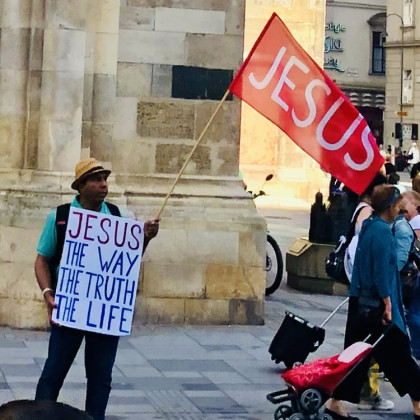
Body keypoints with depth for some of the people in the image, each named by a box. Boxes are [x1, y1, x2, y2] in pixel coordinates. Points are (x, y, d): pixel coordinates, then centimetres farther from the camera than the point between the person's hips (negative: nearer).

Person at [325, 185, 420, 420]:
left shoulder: (369, 227, 12)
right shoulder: (382, 231, -16)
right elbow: (382, 270, -20)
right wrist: (387, 304, -19)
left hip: (361, 302, 9)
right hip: (376, 305, -9)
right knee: (399, 355, 1)